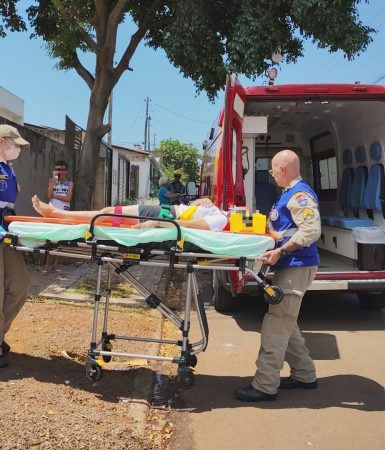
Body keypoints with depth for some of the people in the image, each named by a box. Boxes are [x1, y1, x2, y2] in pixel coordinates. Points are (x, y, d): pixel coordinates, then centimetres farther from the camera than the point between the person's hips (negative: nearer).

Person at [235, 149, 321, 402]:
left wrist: (280, 251, -25)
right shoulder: (291, 193, 17)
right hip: (289, 267, 11)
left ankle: (265, 386, 0)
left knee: (275, 325, -8)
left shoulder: (301, 194, -15)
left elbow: (311, 230, -25)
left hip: (297, 267, -11)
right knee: (285, 324, 17)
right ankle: (305, 375, 28)